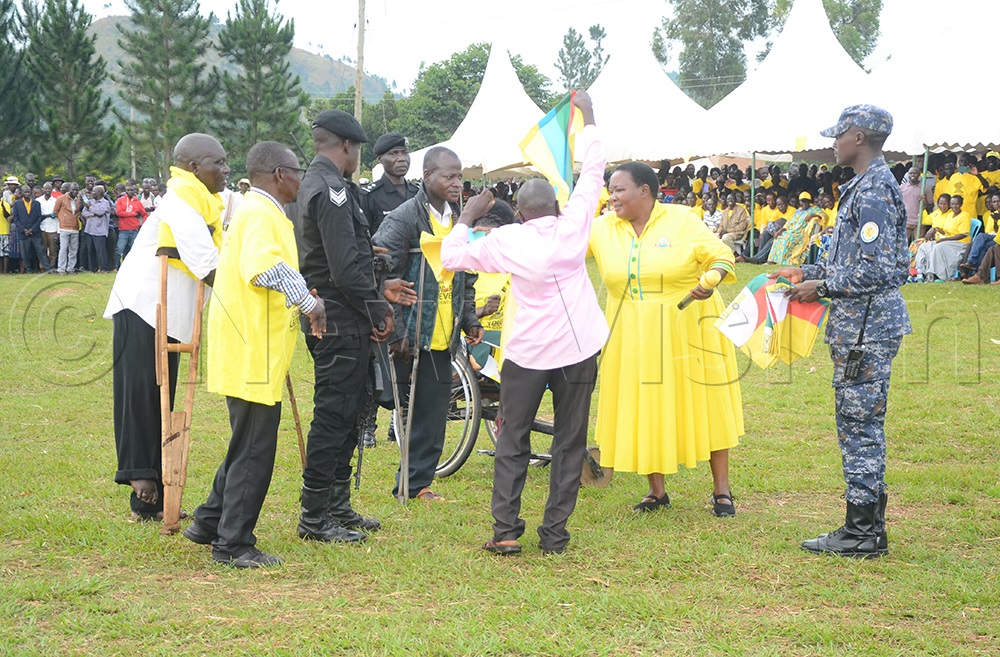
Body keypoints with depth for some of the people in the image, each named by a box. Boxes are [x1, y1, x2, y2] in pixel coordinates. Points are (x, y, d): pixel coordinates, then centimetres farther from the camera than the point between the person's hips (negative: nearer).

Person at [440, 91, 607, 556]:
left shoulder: (504, 240, -5)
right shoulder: (573, 225, -3)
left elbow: (451, 256, 5)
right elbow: (592, 172, 8)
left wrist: (467, 216, 18)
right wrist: (588, 116, 19)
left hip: (527, 354, -1)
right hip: (578, 349, 1)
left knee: (512, 443, 10)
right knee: (569, 444, 7)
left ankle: (506, 531, 4)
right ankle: (554, 534, 7)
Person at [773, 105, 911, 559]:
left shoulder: (873, 191, -17)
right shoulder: (867, 186, 15)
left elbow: (877, 270, -23)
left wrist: (821, 288, -14)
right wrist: (809, 274, 17)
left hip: (866, 326, -10)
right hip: (861, 322, 10)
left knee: (860, 424, -5)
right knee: (860, 425, 14)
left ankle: (861, 534, 2)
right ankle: (868, 529, 21)